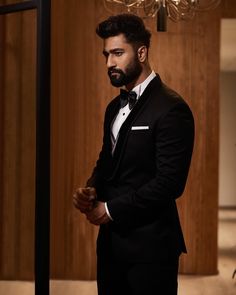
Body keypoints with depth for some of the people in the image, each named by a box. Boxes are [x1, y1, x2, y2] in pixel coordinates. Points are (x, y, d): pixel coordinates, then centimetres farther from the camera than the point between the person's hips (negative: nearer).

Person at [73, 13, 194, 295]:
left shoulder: (171, 108, -14)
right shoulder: (114, 107, 13)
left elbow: (170, 181, -19)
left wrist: (111, 209, -14)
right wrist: (91, 190, -2)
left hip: (149, 244, -8)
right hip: (111, 239, 8)